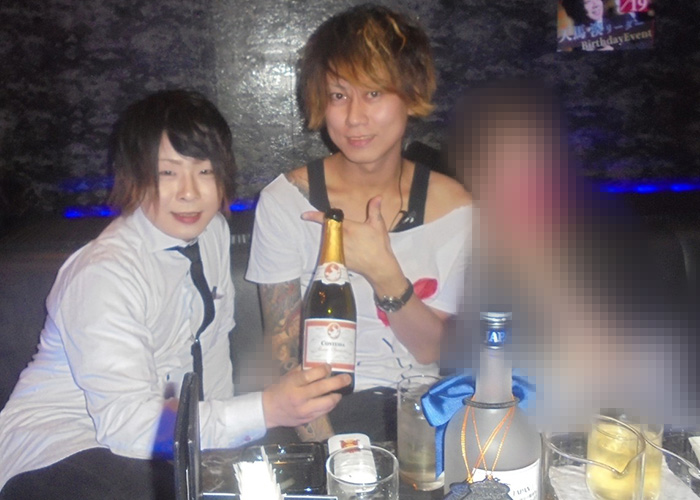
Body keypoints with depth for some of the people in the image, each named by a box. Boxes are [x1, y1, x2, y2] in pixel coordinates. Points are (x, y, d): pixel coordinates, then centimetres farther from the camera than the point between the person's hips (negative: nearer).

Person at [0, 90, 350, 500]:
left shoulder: (213, 231, -4)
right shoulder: (103, 274, -26)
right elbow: (127, 424, -31)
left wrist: (217, 433, -3)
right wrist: (267, 410, -37)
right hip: (53, 458, -5)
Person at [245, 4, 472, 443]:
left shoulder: (450, 204, -1)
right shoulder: (286, 200, -5)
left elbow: (431, 349, -2)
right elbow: (283, 347, -3)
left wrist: (383, 272, -19)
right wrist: (327, 445, -17)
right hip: (325, 408, -1)